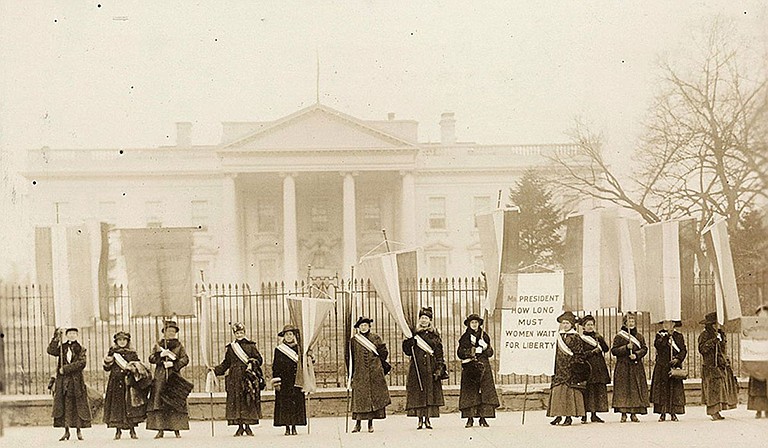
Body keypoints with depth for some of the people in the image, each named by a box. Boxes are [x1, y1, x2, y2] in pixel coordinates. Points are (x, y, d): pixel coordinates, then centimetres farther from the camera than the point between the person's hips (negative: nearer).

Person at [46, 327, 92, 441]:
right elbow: (51, 350, -7)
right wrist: (56, 337, -11)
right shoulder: (62, 348, 11)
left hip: (76, 380, -1)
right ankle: (66, 430, 4)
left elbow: (81, 363, -9)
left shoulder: (81, 349, 6)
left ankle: (79, 430, 5)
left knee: (78, 405, -1)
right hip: (63, 380, 1)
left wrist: (66, 369, -14)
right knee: (64, 405, -1)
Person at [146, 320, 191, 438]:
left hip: (174, 377, -1)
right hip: (160, 377, 1)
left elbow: (185, 359, 0)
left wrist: (173, 363, -14)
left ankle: (177, 429, -2)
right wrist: (160, 354, -13)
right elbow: (151, 358, 4)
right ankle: (160, 430, -5)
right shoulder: (158, 345, 13)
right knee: (158, 403, -7)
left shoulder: (179, 345, 11)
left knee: (176, 404, -5)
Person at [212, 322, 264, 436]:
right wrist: (215, 370, 4)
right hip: (235, 378, 2)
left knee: (248, 401, -3)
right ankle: (240, 426, 3)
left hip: (248, 377, -2)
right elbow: (226, 363, 15)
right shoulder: (230, 348, 12)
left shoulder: (251, 345, 6)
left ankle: (247, 425, 4)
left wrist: (252, 364, -14)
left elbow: (259, 359, 4)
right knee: (236, 401, -2)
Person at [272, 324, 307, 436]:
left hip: (296, 381, 1)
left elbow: (302, 365, 11)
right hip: (284, 382, -1)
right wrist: (276, 382, -5)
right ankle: (287, 427, 1)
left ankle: (294, 427, 6)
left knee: (296, 403, 0)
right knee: (284, 403, -3)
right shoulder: (278, 350, 4)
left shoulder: (299, 349, 9)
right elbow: (275, 367, 2)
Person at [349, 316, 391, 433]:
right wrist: (351, 374, 5)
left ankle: (370, 423, 7)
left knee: (373, 397, 0)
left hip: (374, 373, 0)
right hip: (360, 373, 0)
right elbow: (351, 357, 9)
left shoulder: (376, 338, 6)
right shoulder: (354, 340, 7)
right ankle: (358, 424, -1)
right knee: (359, 397, -4)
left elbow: (384, 353, 9)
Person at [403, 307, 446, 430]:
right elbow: (407, 351, 5)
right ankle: (420, 419, 0)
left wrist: (439, 368, -3)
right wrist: (409, 343, -15)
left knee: (430, 392, -2)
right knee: (418, 393, -4)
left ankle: (428, 419, 3)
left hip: (431, 367, 0)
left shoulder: (434, 335, 9)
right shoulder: (414, 334, 8)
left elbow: (439, 354, 6)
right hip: (417, 368, 0)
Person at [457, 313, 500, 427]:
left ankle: (483, 418, -2)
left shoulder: (484, 336, 13)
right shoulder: (465, 337, 8)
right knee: (470, 392, -6)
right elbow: (460, 353, 2)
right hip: (469, 367, -1)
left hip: (483, 366, 1)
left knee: (485, 392, -5)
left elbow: (490, 352, 12)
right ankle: (470, 418, -4)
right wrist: (471, 352, -12)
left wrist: (484, 349, -8)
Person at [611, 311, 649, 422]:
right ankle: (623, 413, -3)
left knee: (636, 389, 0)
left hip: (636, 367, 3)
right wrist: (626, 348, -16)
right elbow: (614, 350, -4)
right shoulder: (619, 336, 2)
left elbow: (644, 349, 6)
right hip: (623, 367, -3)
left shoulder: (639, 336, 12)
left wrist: (636, 355, -11)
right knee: (623, 389, -6)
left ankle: (634, 413, 5)